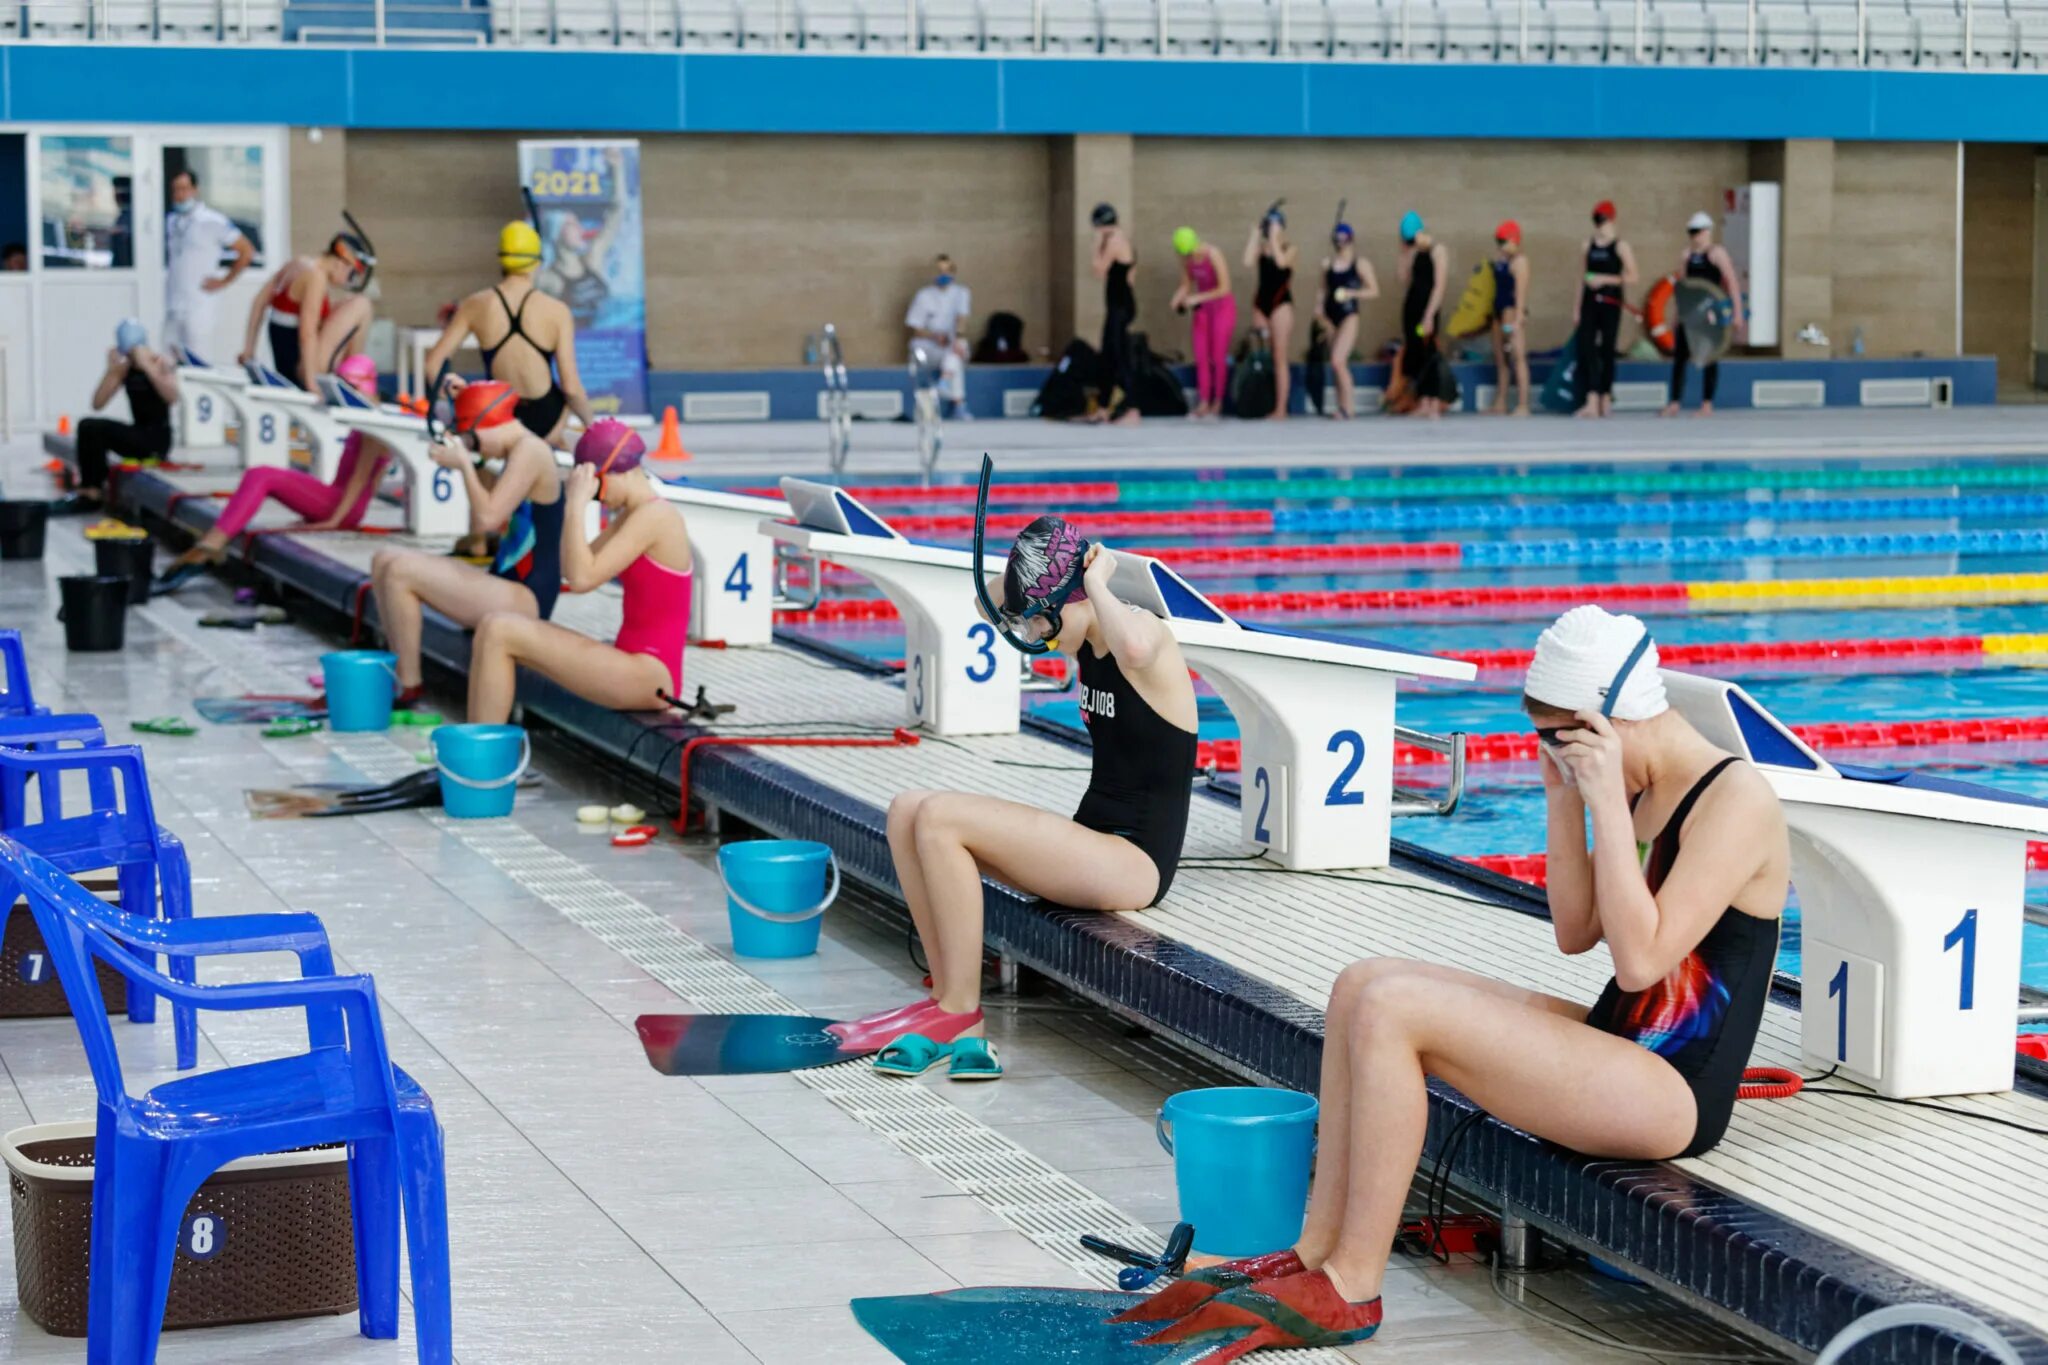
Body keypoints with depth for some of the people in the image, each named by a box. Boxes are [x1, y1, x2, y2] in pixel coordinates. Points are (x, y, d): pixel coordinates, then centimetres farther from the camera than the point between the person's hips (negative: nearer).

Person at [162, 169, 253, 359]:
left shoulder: (213, 221, -5)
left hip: (199, 306, -6)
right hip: (172, 306, 6)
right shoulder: (169, 221, 13)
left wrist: (224, 281, -4)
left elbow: (246, 252, -4)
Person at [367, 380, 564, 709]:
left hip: (526, 599, -11)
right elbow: (479, 527, 18)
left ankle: (409, 688, -12)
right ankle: (401, 668, 5)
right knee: (384, 561, 8)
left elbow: (487, 518, -22)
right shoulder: (517, 453, 16)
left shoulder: (529, 451, -14)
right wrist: (469, 467, 11)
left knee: (400, 571, -20)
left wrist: (465, 464, -10)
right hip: (507, 587, 11)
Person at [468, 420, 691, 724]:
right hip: (635, 666, 10)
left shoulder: (655, 516, -14)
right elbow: (569, 571, 16)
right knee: (495, 628, 7)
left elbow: (582, 578, -20)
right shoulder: (632, 516, 17)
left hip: (650, 675, -10)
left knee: (500, 631, -16)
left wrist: (576, 505, -15)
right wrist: (574, 503, 10)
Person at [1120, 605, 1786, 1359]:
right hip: (1620, 1052, 10)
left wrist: (1607, 803, -23)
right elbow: (1576, 934, 13)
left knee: (1392, 1010, -22)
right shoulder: (1645, 794, 11)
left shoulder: (1736, 800, -16)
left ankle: (1350, 1290, -15)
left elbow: (1641, 958, -25)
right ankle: (1317, 1252, -4)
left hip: (1675, 1094, -10)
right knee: (1364, 984, 1)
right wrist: (1564, 802, 3)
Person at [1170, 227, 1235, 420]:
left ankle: (1218, 401, 7)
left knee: (1218, 357, -4)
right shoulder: (1186, 259, -4)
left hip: (1223, 308, -5)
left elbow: (1224, 289, -24)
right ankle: (1203, 402, 0)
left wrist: (1197, 298, -25)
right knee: (1201, 357, -2)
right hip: (1203, 310, 6)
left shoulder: (1214, 256, -23)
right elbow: (1186, 285, 6)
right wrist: (1178, 299, -15)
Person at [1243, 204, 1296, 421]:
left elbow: (1281, 262, -21)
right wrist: (1256, 236, -3)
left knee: (1279, 357, -6)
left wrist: (1275, 238, -13)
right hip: (1261, 302, 5)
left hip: (1281, 302, -4)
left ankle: (1281, 408, -7)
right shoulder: (1261, 247, 10)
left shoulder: (1289, 248, 1)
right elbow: (1248, 262, -9)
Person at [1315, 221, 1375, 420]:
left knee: (1337, 361, -17)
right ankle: (1342, 406, 12)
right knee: (1338, 365, 7)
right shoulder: (1327, 263, 11)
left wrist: (1351, 294, -13)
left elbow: (1374, 291, -1)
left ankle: (1346, 407, -10)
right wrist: (1319, 304, 2)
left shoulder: (1361, 264, -1)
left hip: (1349, 316, -5)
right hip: (1331, 315, 5)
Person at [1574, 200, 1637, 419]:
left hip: (1610, 302, -4)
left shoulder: (1620, 246, -3)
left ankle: (1606, 400, 13)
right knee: (1585, 349, -9)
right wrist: (1577, 307, 13)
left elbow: (1632, 277, -6)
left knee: (1607, 351, 2)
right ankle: (1592, 402, -13)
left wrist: (1606, 279, -16)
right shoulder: (1589, 245, 12)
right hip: (1590, 302, 4)